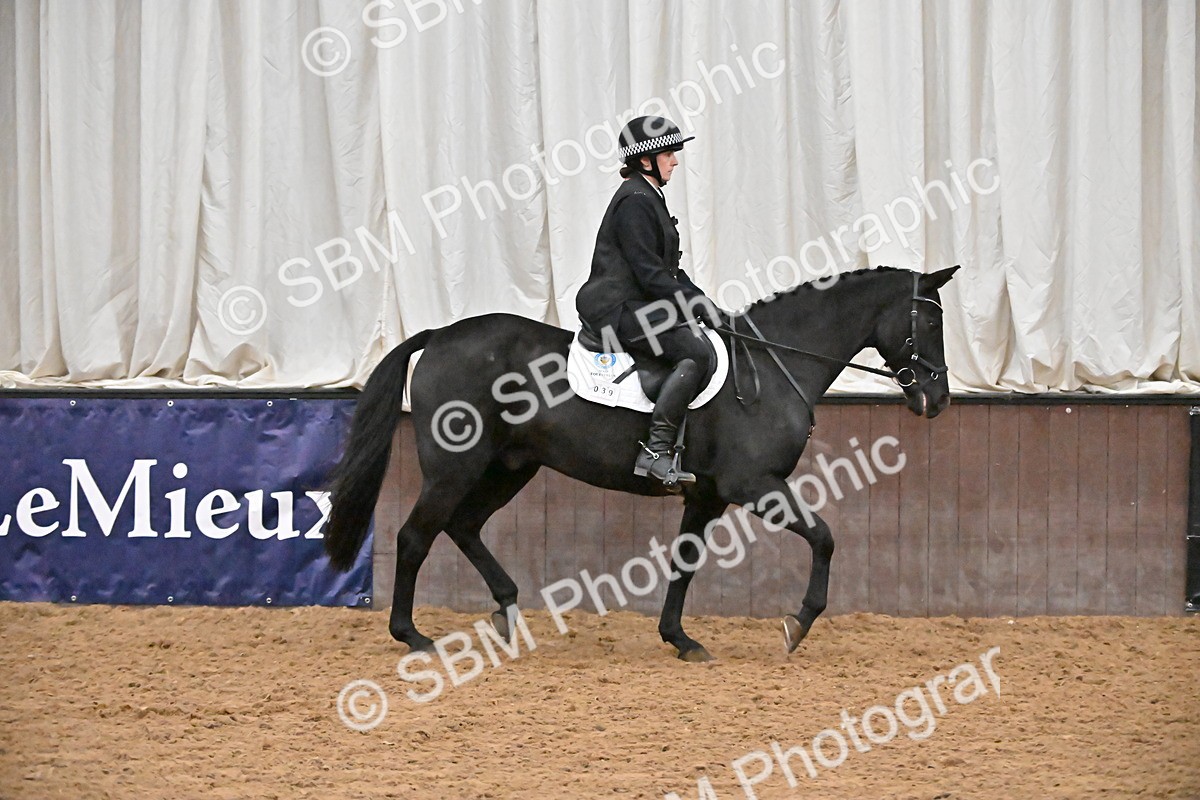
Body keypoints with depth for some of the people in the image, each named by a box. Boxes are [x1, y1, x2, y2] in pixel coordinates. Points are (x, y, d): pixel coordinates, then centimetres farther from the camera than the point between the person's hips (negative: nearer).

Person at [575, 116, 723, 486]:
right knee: (697, 353, -25)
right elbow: (650, 274, -19)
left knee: (709, 342, 7)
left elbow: (667, 271, 24)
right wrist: (697, 305, -17)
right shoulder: (635, 202, -13)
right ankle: (656, 451, -28)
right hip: (620, 310, -11)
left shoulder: (650, 199, 20)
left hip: (640, 305, 11)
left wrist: (702, 302, 12)